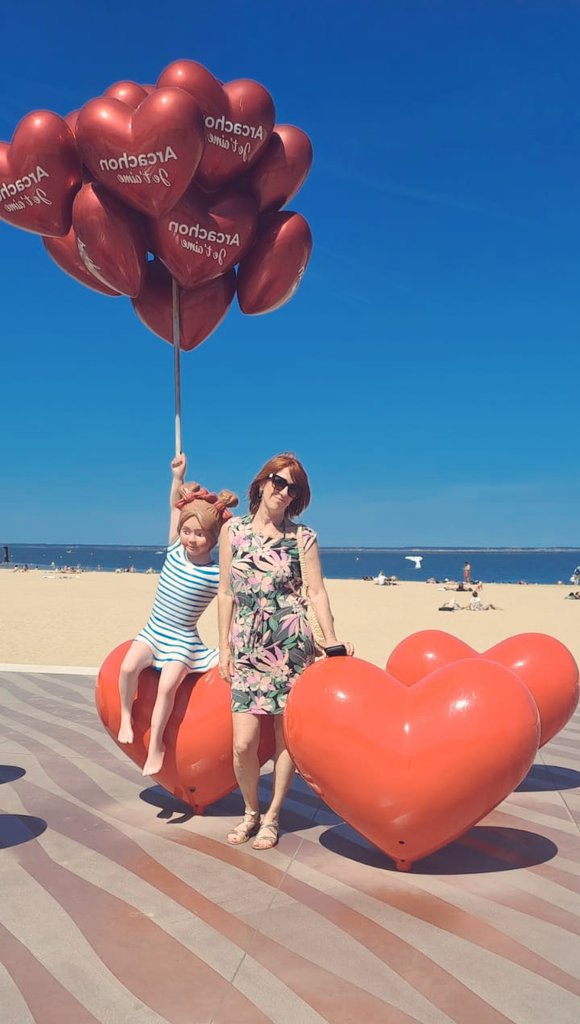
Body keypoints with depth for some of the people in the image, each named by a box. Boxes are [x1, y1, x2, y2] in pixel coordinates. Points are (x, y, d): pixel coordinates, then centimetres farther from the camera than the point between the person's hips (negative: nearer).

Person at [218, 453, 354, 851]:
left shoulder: (303, 537, 2)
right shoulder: (233, 529, 6)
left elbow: (317, 592, 1)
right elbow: (226, 593, 8)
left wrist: (332, 642, -7)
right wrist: (224, 647, 6)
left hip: (291, 645, -1)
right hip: (247, 648, 1)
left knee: (287, 734, 4)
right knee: (244, 742, -3)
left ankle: (272, 816, 24)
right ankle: (250, 811, 24)